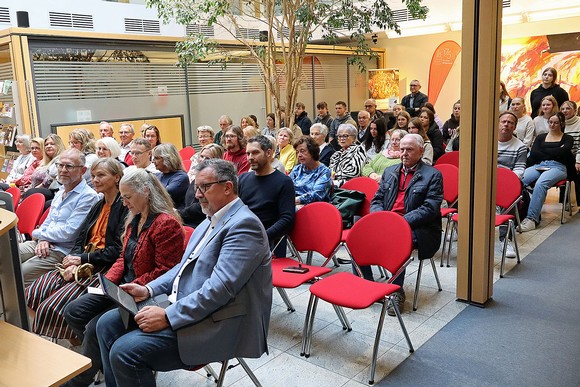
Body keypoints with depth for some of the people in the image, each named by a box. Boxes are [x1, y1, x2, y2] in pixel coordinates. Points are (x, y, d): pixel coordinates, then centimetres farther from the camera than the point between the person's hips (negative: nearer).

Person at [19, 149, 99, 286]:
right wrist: (43, 238, -2)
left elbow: (69, 232, -20)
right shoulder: (61, 191, 15)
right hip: (43, 243, 9)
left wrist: (38, 233, -5)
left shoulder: (88, 196, -15)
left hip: (62, 251, -9)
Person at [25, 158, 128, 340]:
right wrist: (73, 261, -6)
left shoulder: (125, 207, -9)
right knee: (32, 294, -5)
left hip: (105, 268, -9)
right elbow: (80, 240, 14)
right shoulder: (98, 206, 20)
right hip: (82, 263, 9)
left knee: (52, 307, -21)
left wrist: (83, 259, -12)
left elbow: (118, 250, -16)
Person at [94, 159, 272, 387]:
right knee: (107, 325, 6)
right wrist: (149, 290, 6)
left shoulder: (244, 224, -18)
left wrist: (168, 317, -22)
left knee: (124, 351, -19)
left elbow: (220, 288, -25)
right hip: (181, 303, 10)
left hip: (213, 323, -10)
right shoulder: (211, 220, 14)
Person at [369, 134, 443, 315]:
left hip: (418, 228, -5)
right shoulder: (390, 172, 19)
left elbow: (430, 209, -10)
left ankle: (397, 293, -20)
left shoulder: (432, 175, 1)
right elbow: (376, 200, 17)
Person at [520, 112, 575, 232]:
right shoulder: (541, 137, 27)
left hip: (557, 167, -3)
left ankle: (532, 218, -43)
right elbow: (533, 153, 9)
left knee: (541, 183, -38)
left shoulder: (567, 139, 20)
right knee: (519, 180, -33)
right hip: (538, 166, 3)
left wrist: (543, 152, 6)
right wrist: (552, 153, 0)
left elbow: (561, 152, -2)